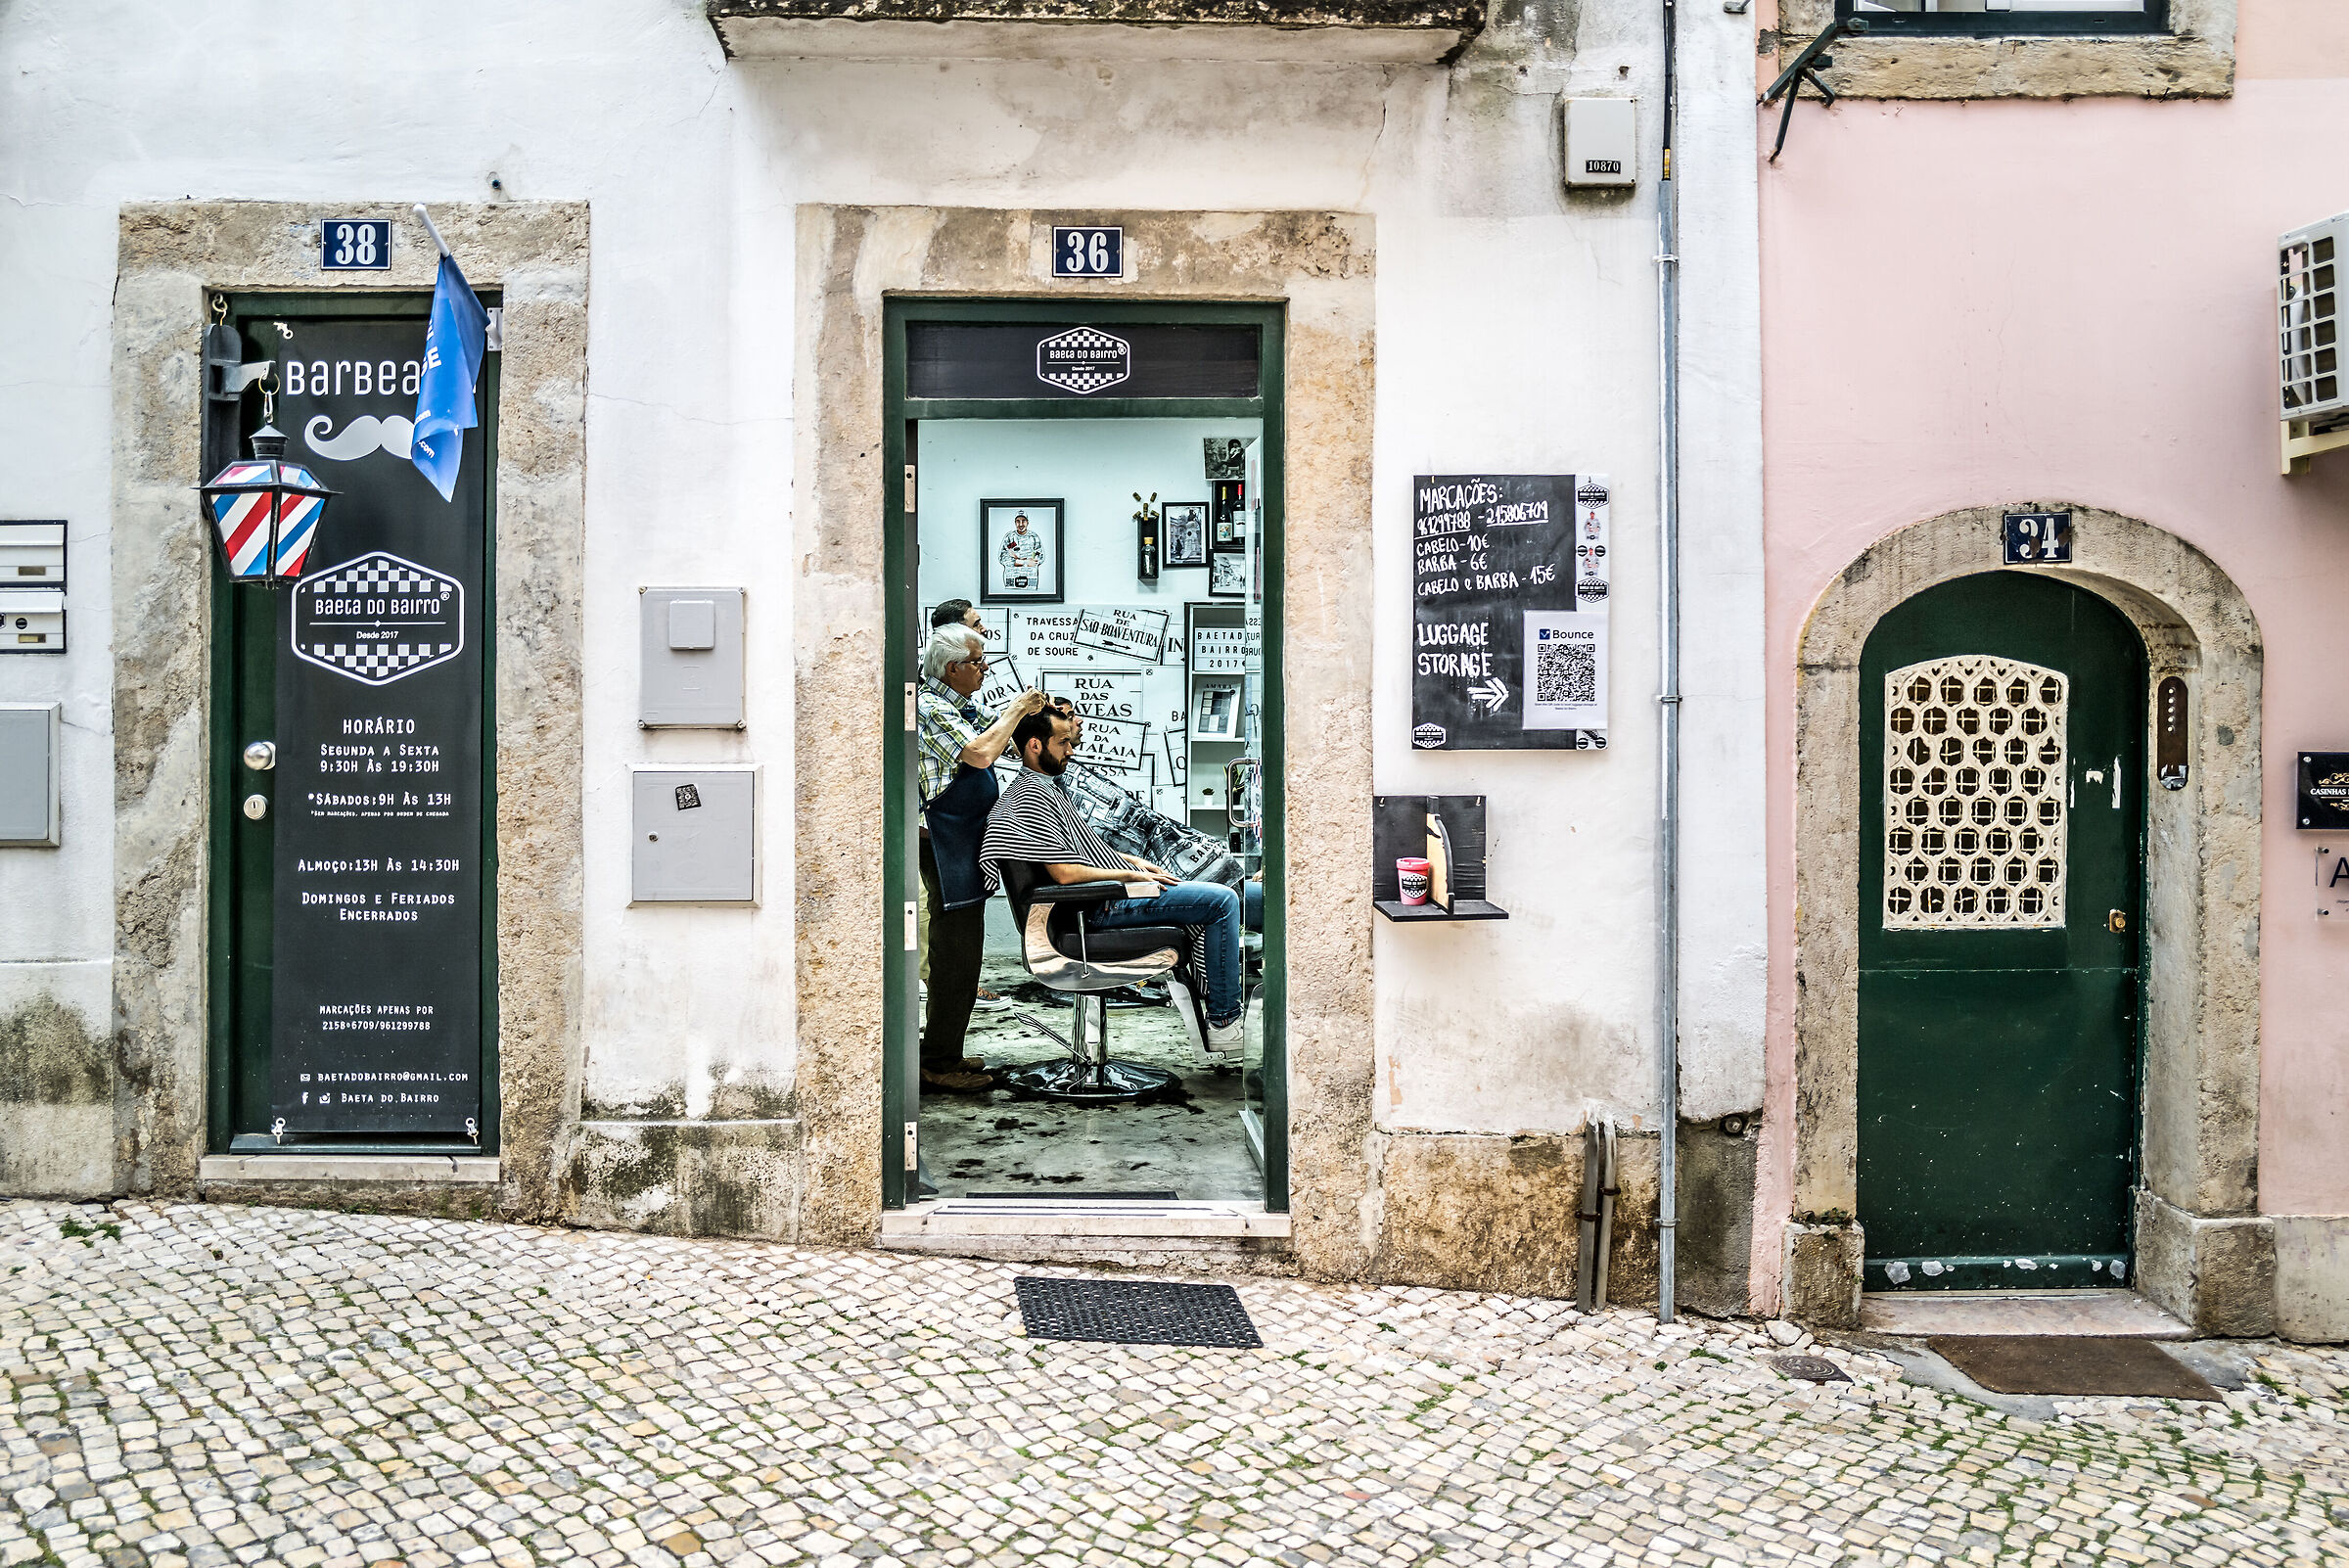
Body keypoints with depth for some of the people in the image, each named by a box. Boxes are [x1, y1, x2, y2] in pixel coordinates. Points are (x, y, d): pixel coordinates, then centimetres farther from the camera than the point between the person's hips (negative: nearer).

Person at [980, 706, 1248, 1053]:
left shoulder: (1049, 786, 15)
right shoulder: (1031, 797, -18)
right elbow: (1066, 872, -24)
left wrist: (1133, 860, 14)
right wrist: (1133, 875, -15)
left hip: (1116, 883, 11)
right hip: (1105, 903, -11)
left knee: (1216, 899, 19)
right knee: (1223, 901, -14)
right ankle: (1223, 1022, -9)